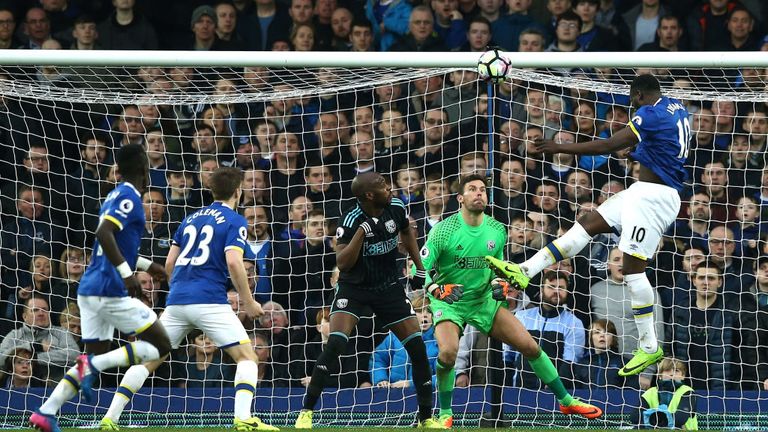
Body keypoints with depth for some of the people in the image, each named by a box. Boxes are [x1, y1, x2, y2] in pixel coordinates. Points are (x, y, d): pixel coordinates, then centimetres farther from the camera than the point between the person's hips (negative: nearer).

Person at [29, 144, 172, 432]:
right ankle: (94, 364, -16)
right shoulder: (129, 198, -10)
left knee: (96, 358, 12)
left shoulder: (115, 197, 19)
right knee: (160, 346, -1)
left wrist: (147, 265, 35)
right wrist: (127, 273, -27)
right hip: (112, 290, -9)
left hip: (89, 289, 9)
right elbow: (103, 233, -25)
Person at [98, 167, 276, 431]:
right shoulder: (234, 221, 2)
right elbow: (233, 262, -13)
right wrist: (248, 302, -4)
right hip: (210, 300, -6)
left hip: (176, 300, 6)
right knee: (247, 357, -1)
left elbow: (169, 263, 20)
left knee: (149, 360, 13)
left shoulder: (191, 219, 21)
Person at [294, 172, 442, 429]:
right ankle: (306, 412, -16)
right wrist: (361, 232, -35)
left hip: (389, 288, 4)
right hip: (354, 288, -4)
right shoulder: (352, 220, -21)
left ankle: (426, 418, 10)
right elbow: (342, 263, -26)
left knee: (417, 346, -4)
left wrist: (420, 269, 16)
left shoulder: (396, 208, -7)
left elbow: (406, 232, 16)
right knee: (335, 343, -23)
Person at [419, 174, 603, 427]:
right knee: (448, 352, -31)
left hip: (484, 300, 4)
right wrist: (438, 289, -34)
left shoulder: (497, 231, -2)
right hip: (448, 302, -4)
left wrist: (499, 284, -6)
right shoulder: (443, 231, -17)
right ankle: (445, 414, -8)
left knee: (530, 346, -1)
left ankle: (567, 401, 16)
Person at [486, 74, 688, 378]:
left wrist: (562, 148, -17)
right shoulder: (677, 109, 12)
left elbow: (609, 145, -21)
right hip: (644, 193, 10)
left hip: (652, 194, -10)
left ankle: (649, 347, -8)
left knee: (633, 266, -10)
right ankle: (524, 272, 3)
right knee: (588, 223, 8)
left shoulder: (651, 114, -16)